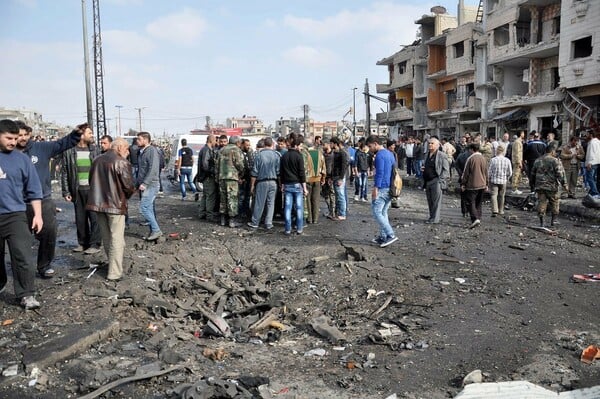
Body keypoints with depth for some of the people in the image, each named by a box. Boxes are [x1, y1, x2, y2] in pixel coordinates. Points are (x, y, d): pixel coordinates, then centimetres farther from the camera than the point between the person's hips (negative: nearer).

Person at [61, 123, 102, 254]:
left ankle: (95, 244, 8)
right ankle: (82, 243, 21)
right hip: (77, 190, 1)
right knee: (80, 218, 9)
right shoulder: (69, 151, 0)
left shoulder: (95, 150, 4)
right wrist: (66, 191, -2)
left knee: (95, 217, -1)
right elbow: (64, 172, 2)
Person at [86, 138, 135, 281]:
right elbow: (129, 185, -16)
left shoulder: (97, 160, 12)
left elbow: (91, 180, 17)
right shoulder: (121, 162, -12)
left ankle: (113, 265, 30)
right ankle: (114, 273, 0)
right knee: (117, 240, -1)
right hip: (115, 204, -7)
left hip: (98, 203, 7)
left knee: (106, 238, 18)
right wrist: (126, 196, 4)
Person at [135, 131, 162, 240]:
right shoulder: (141, 152, 17)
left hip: (150, 185, -9)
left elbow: (153, 169, -21)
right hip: (144, 185, 9)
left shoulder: (152, 151, -12)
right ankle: (153, 231, 15)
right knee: (149, 209, 10)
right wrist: (137, 184, 16)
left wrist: (144, 183, -23)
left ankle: (156, 230, -6)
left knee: (144, 208, -13)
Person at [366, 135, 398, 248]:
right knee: (383, 212, 14)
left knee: (376, 212, -7)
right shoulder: (390, 153, 17)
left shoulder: (380, 155, -13)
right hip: (390, 188, 10)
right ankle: (383, 236, 16)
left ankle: (391, 235, -12)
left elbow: (380, 173, -20)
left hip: (382, 188, -10)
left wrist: (375, 188, -20)